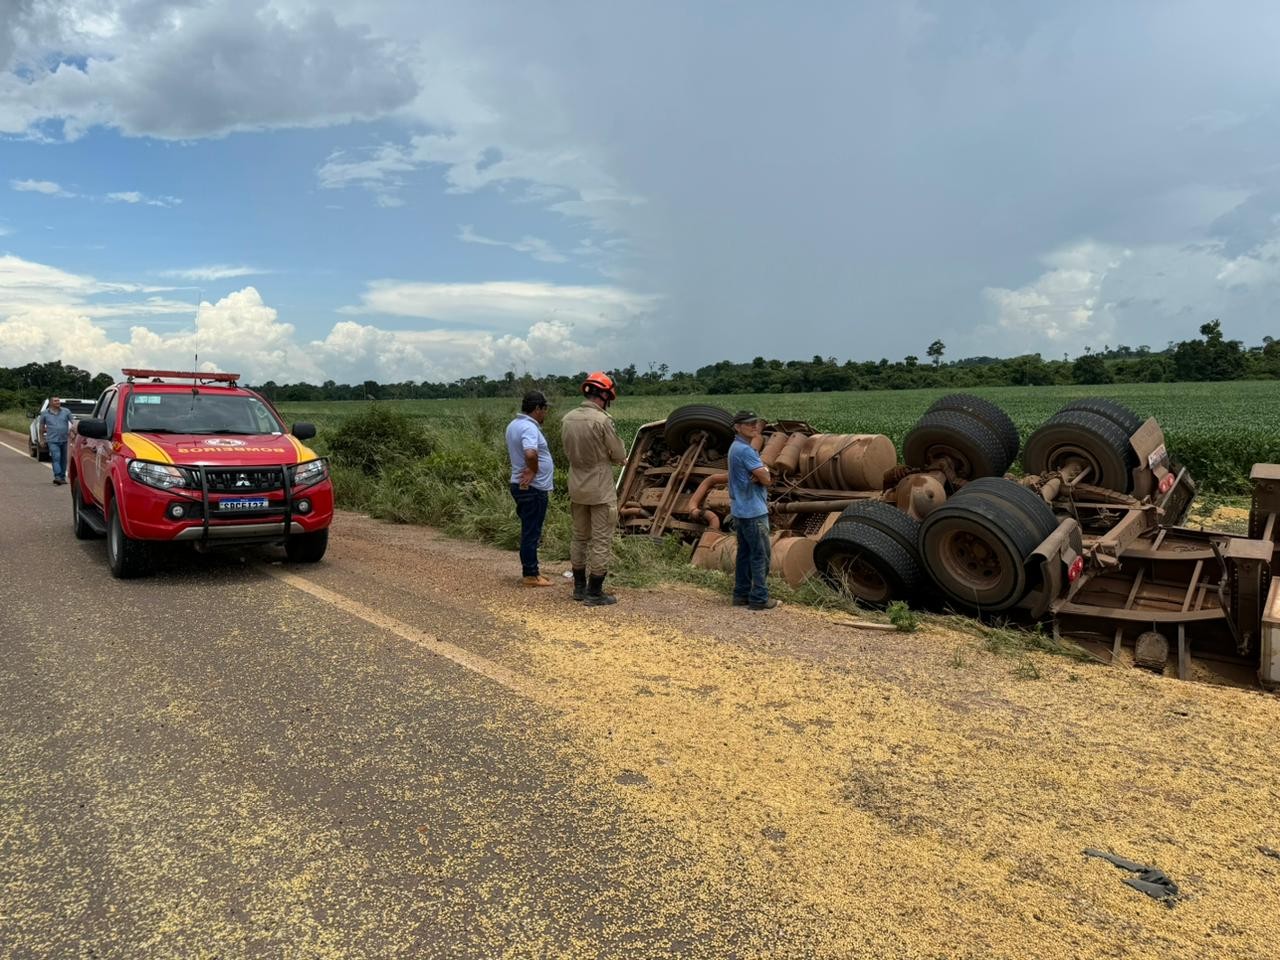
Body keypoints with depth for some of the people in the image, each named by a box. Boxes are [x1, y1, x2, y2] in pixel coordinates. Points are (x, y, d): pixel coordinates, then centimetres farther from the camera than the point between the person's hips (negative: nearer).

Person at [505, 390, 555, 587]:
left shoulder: (514, 425, 13)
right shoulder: (529, 427, -20)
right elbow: (530, 453, -37)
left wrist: (529, 470, 10)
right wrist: (533, 471, -20)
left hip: (522, 486, 10)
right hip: (533, 488, -10)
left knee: (530, 531, 17)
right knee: (531, 532, -2)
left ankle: (531, 570, 26)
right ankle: (530, 575, 6)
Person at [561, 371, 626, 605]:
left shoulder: (567, 419, 0)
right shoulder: (602, 420, -19)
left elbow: (568, 451, 9)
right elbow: (619, 456, -11)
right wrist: (614, 457, 11)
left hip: (576, 489, 7)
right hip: (600, 491, -7)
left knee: (579, 537, 18)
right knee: (601, 541, 2)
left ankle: (579, 587, 26)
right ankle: (594, 593, 7)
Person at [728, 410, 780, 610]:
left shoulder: (737, 447, 15)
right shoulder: (745, 450, -18)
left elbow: (766, 478, 12)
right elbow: (766, 478, -16)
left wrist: (763, 474, -10)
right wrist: (765, 473, 5)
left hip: (742, 510, 10)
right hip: (753, 511, -10)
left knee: (745, 553, 13)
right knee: (761, 554, -4)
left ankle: (741, 594, 18)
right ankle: (759, 598, -1)